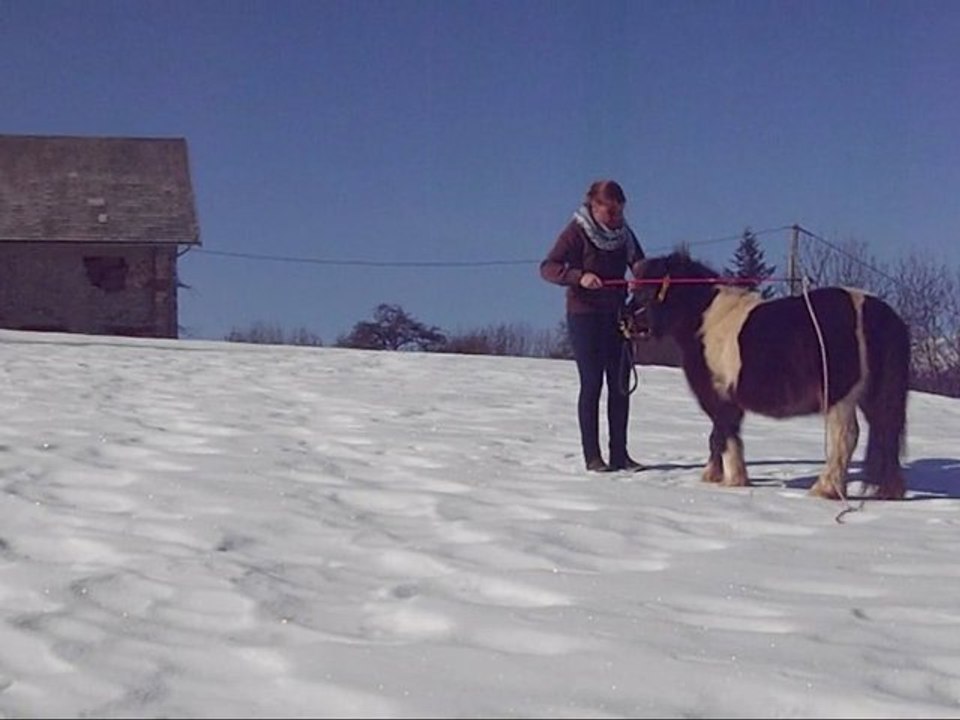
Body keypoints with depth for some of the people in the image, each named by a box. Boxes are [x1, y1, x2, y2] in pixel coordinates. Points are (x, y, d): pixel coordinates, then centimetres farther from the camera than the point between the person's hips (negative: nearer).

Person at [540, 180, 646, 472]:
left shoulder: (624, 233, 9)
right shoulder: (578, 231, -7)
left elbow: (639, 265, 2)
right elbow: (547, 268, -14)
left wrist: (646, 273, -22)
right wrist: (579, 276, -30)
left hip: (616, 315, 5)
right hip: (585, 315, -5)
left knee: (620, 383, 3)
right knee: (592, 383, -5)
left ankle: (619, 453, 8)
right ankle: (592, 455, 1)